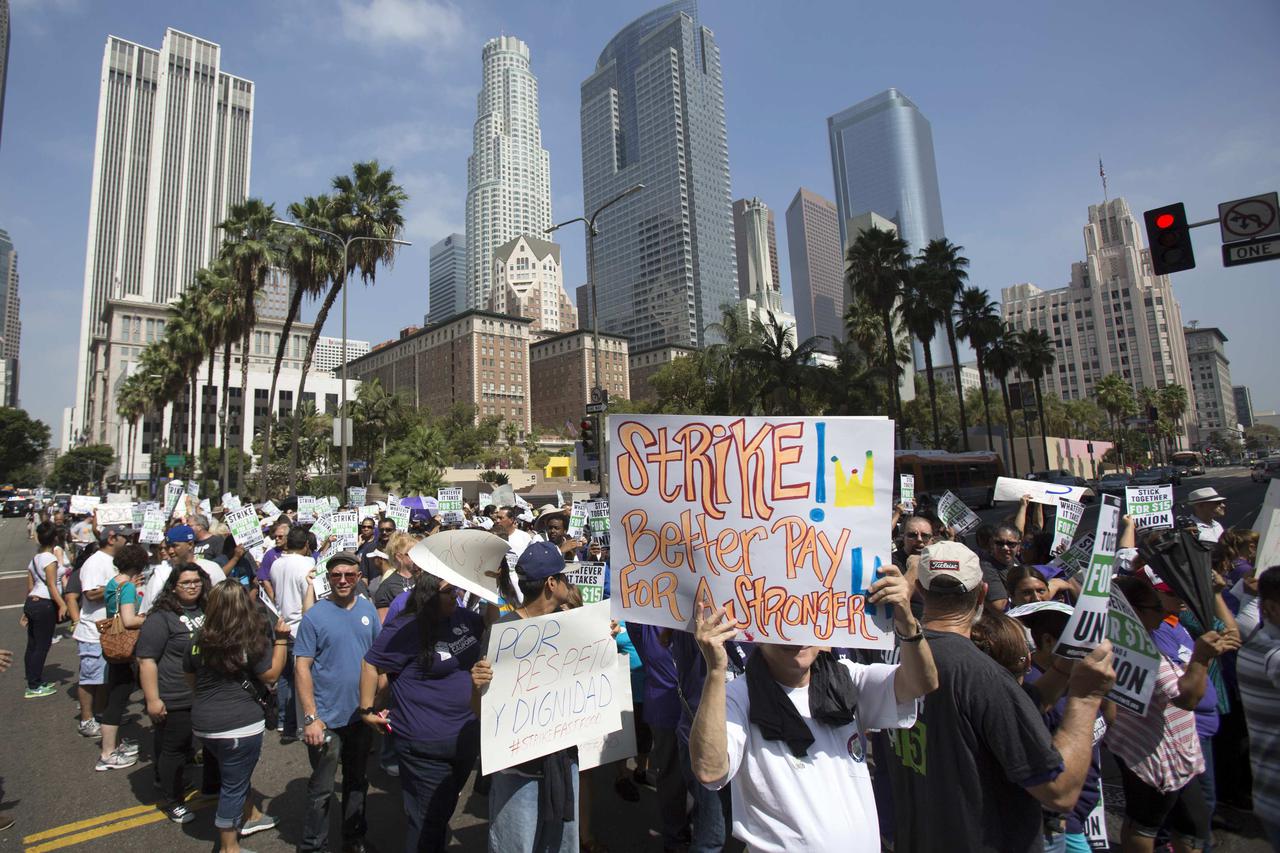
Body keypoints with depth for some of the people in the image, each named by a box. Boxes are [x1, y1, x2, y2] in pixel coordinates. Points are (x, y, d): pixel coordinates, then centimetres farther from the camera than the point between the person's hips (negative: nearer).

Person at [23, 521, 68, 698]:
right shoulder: (50, 558, -13)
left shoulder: (34, 559, 13)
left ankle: (34, 682, 22)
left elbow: (30, 586, 17)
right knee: (42, 646, -2)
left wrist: (28, 609, 24)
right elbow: (52, 585, -19)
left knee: (32, 645, 13)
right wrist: (62, 605, -22)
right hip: (45, 605, -9)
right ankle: (34, 687, 3)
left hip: (31, 602, 9)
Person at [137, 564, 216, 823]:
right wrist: (152, 699, -19)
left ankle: (212, 785, 37)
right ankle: (173, 802, 26)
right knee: (175, 750, 8)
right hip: (175, 701, -7)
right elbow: (146, 659, -16)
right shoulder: (161, 617, -14)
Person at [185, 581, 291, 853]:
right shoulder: (252, 640, -19)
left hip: (203, 722, 7)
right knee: (234, 785, 9)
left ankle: (250, 816, 45)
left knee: (238, 772, 26)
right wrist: (281, 639, -9)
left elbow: (190, 677, 14)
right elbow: (271, 675, -11)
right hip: (239, 724, -7)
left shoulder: (200, 638, -1)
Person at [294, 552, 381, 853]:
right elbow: (302, 667, -13)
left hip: (362, 715, 4)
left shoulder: (368, 610, -1)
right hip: (327, 718, -4)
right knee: (321, 789, 9)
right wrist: (311, 717, -17)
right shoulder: (314, 616, -12)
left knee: (358, 782, 20)